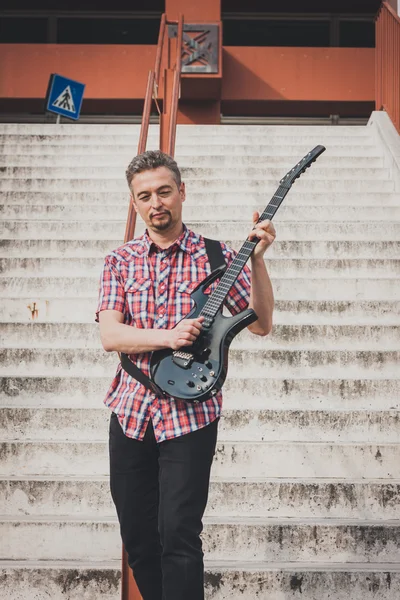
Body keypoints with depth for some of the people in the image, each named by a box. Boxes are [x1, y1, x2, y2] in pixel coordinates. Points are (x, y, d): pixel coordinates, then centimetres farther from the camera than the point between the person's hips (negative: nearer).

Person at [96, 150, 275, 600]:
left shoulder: (215, 256, 0)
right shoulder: (120, 261, 5)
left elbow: (261, 324, -4)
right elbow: (108, 335, -6)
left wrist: (256, 259, -16)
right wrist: (167, 336, -22)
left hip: (190, 414, -3)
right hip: (131, 411, 3)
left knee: (178, 535, -9)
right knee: (136, 537, 12)